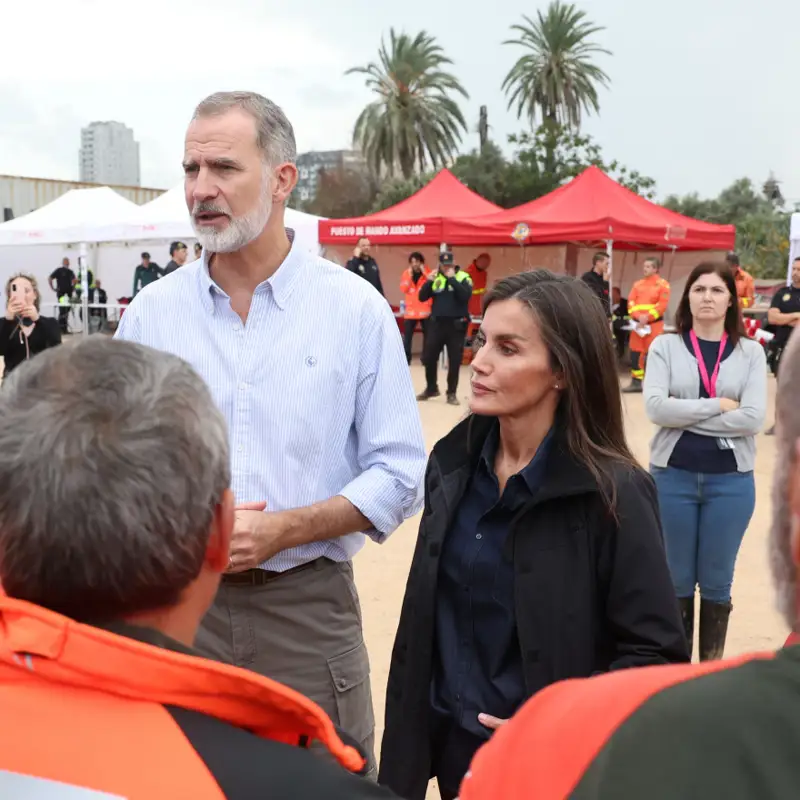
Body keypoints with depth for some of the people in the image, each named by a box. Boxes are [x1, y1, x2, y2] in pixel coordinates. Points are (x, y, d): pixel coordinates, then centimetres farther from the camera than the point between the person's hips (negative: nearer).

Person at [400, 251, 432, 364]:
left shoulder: (427, 273, 2)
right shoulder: (406, 273, 8)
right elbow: (403, 290, -2)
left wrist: (424, 273, -15)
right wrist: (410, 275, -8)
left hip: (425, 310, -1)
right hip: (411, 310, 1)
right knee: (407, 336, -2)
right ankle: (406, 358, 2)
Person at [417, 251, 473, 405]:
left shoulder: (463, 277, -3)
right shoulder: (435, 278, 8)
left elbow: (465, 295, -20)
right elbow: (422, 297, 4)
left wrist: (452, 278, -19)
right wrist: (429, 282, -11)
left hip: (456, 325, -3)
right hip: (436, 323, 3)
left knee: (454, 360, 2)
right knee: (429, 358, 6)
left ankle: (452, 393, 13)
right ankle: (431, 388, 24)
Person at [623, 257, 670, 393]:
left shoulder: (663, 284, -1)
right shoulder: (638, 284, 13)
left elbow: (662, 305, -10)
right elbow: (631, 302, 5)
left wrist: (647, 317, -17)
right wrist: (638, 316, -13)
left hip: (654, 324, -5)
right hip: (638, 323, 5)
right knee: (635, 352, 4)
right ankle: (636, 382, 12)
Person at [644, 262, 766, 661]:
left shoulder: (750, 351, 1)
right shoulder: (665, 346, -1)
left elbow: (753, 418, -12)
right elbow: (655, 408, -15)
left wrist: (684, 415, -14)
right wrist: (718, 405, -14)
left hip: (730, 480, 0)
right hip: (672, 476, 0)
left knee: (716, 583, 11)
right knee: (676, 581, 11)